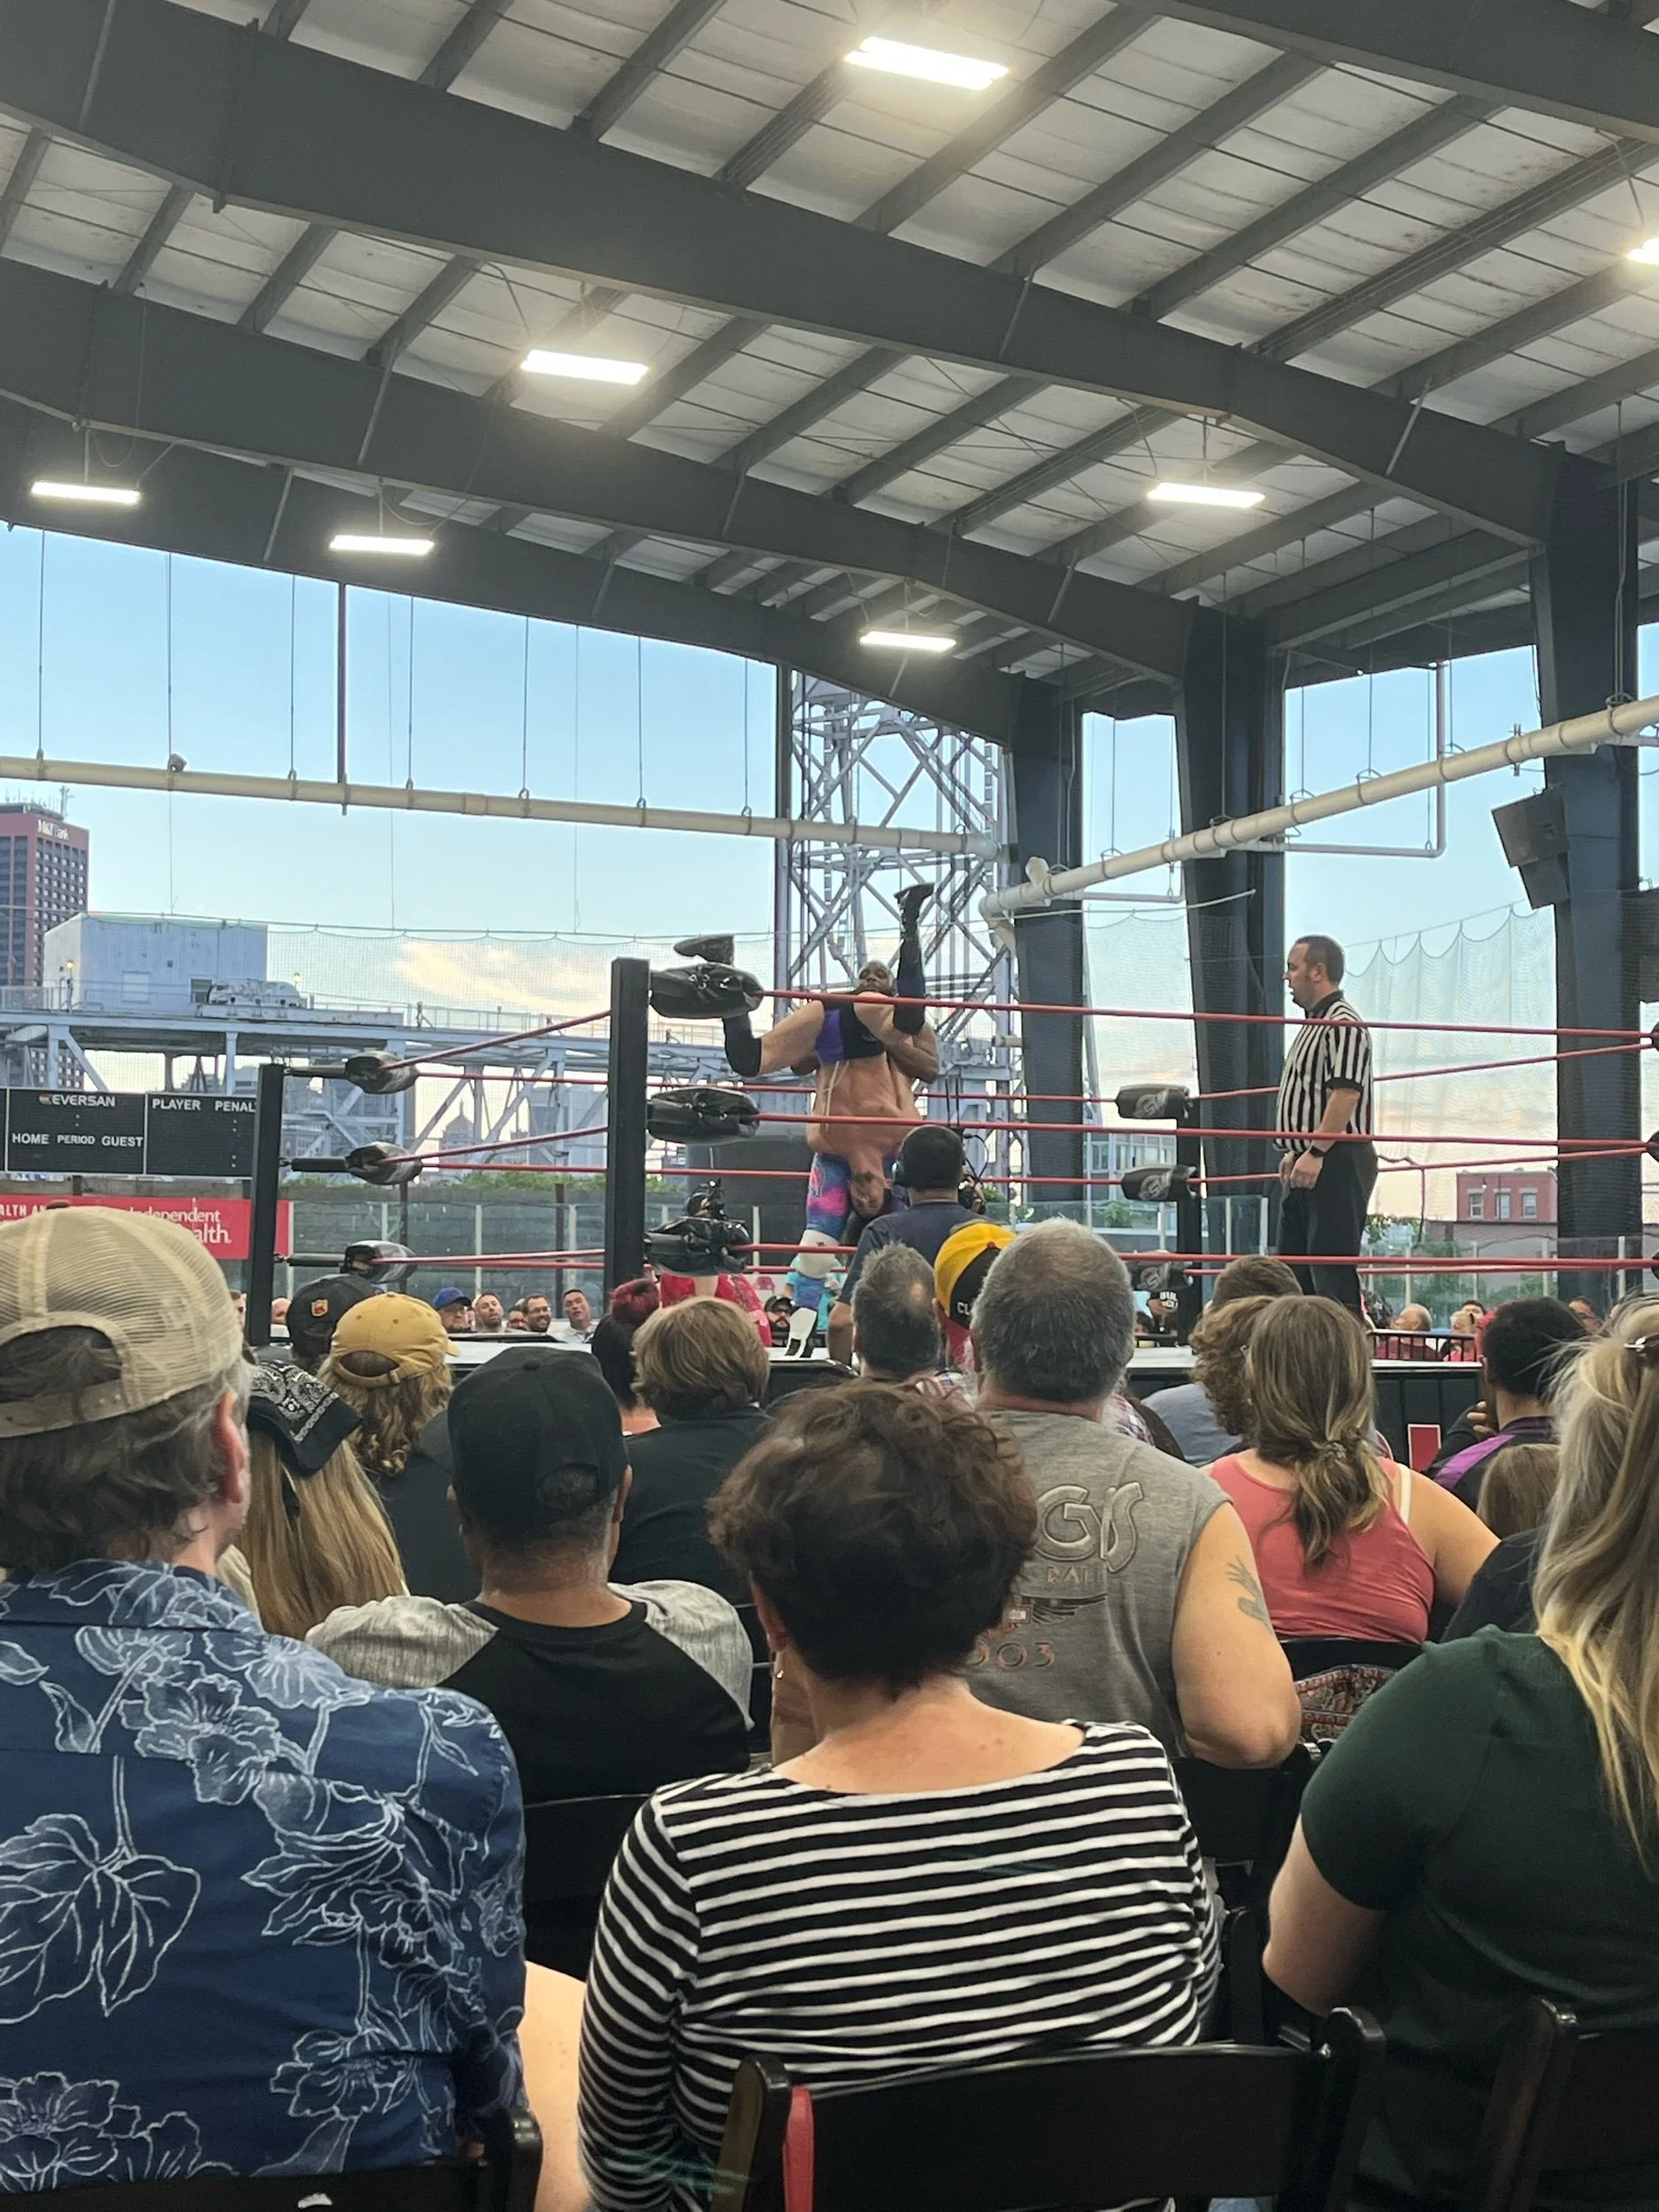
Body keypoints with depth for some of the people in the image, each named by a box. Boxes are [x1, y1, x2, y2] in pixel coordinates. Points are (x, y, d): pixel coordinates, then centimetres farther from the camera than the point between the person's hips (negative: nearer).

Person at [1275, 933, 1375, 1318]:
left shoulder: (1343, 1024, -13)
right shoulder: (1313, 1025, 20)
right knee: (1292, 1267, 13)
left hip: (1335, 1161, -11)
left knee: (1332, 1266, -12)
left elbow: (1345, 1093, -22)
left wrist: (1316, 1152, -24)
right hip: (1307, 1163, 11)